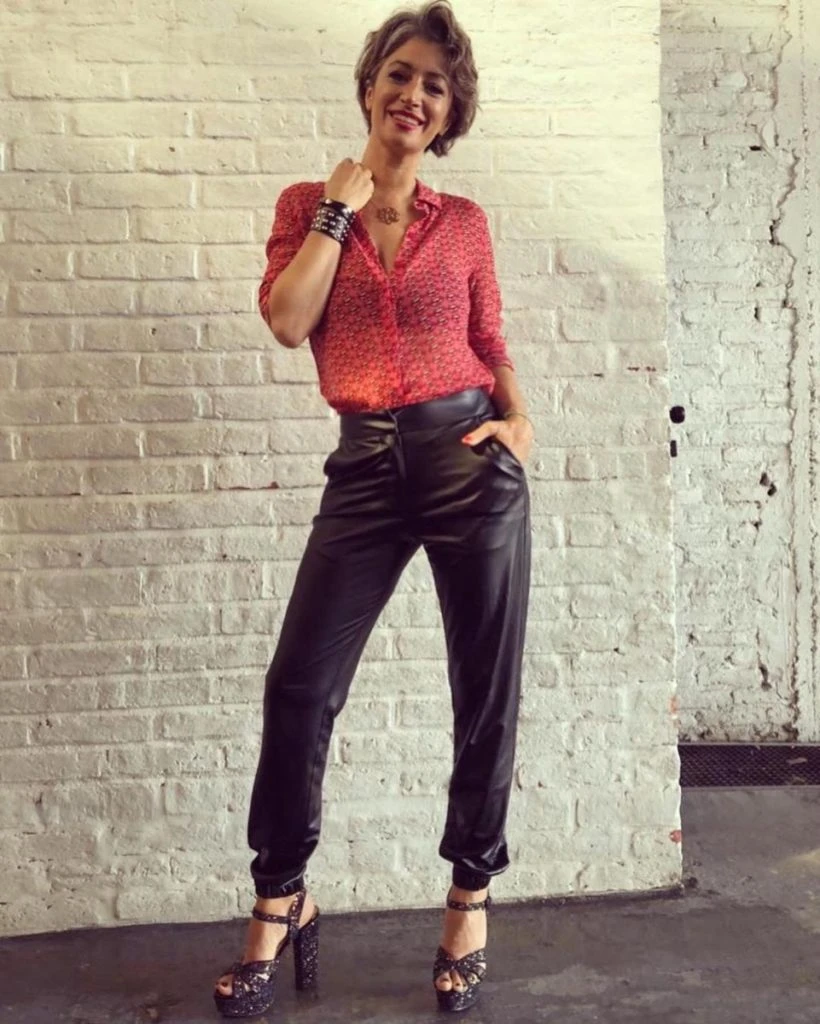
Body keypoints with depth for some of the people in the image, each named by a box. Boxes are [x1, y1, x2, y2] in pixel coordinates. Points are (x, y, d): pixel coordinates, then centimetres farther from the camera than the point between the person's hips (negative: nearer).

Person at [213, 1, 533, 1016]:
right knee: (297, 687, -3)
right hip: (366, 465, 0)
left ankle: (470, 897, 25)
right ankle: (280, 904, 18)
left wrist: (519, 418, -4)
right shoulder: (308, 206, 9)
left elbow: (491, 343, 14)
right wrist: (341, 206, -2)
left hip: (469, 458, 1)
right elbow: (288, 320, -7)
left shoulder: (463, 223, 10)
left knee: (486, 694, 5)